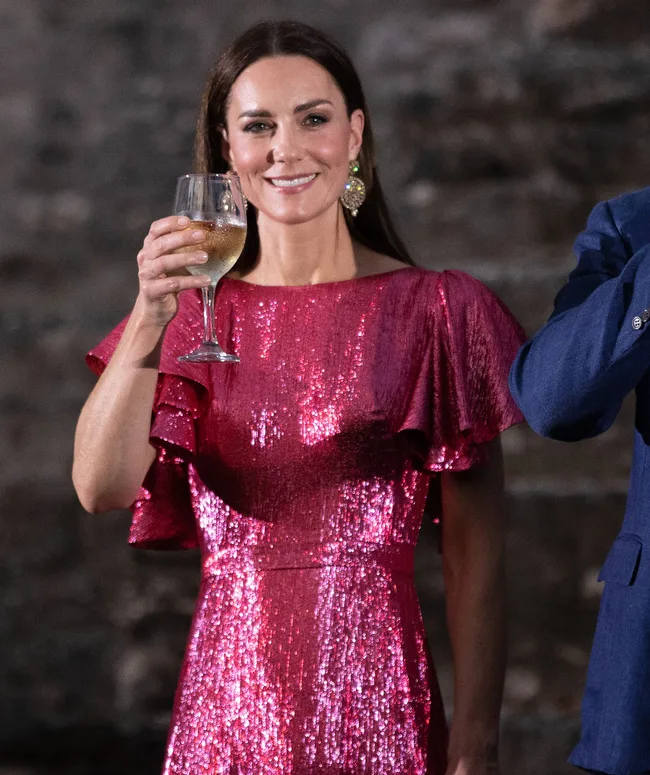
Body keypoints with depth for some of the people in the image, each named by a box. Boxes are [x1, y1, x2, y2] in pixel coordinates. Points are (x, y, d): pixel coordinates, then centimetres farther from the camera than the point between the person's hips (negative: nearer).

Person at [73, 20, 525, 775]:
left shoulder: (436, 310, -1)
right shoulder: (197, 316, 7)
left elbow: (474, 554, -4)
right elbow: (101, 486, -8)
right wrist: (150, 323, -21)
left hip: (380, 710, -2)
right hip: (226, 707, 2)